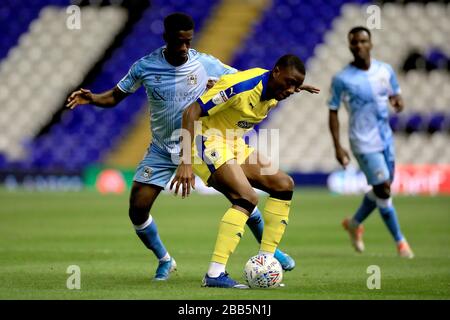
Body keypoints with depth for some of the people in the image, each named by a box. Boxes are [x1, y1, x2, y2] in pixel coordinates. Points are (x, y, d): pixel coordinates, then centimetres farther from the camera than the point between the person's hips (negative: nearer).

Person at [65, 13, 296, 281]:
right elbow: (114, 97, -4)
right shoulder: (145, 67, -11)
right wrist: (91, 98, -21)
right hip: (162, 150, 1)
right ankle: (165, 261, 16)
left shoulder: (206, 64, -11)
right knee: (138, 209, -9)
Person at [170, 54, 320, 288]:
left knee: (284, 185, 5)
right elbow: (191, 112, -28)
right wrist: (186, 162, -33)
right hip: (208, 143, -10)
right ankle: (215, 274, -28)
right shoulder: (241, 87, -27)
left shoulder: (273, 94, 0)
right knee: (247, 198, -26)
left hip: (234, 146, 10)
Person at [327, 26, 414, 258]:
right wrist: (337, 147, -10)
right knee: (383, 188, -9)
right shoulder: (342, 79, -10)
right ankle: (399, 241, 4)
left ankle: (355, 223, 37)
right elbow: (333, 113, -5)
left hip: (386, 139, 5)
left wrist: (397, 101, -11)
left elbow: (395, 94, 15)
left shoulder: (385, 71, 1)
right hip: (364, 143, -5)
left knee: (383, 189, 12)